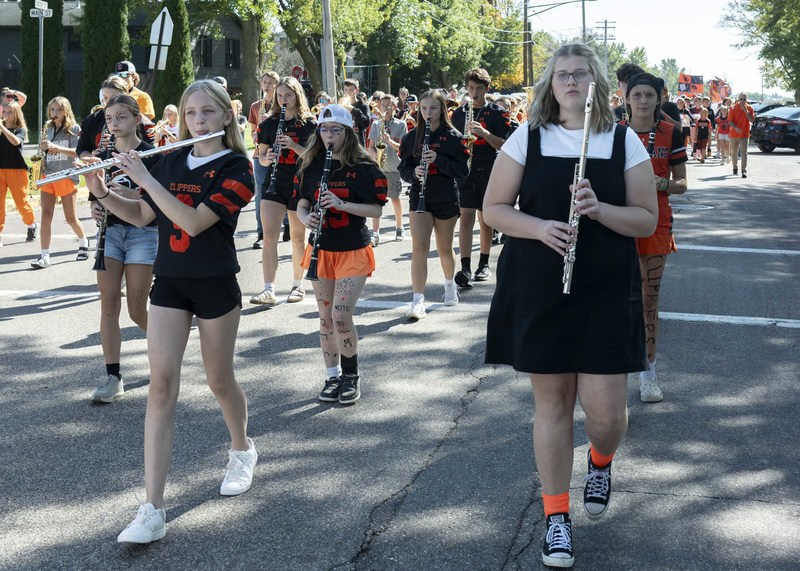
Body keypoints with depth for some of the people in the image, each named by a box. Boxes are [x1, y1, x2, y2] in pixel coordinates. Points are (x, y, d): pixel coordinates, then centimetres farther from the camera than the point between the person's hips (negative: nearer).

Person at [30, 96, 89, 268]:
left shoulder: (73, 129, -2)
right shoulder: (49, 129, 13)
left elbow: (77, 152, -14)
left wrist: (55, 147, -24)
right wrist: (43, 147, 0)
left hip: (67, 177, -4)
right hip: (48, 177, 4)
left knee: (71, 218, 4)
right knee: (46, 216, -8)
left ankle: (83, 242, 33)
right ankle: (44, 256, -11)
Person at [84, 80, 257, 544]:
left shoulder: (237, 168, -11)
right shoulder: (171, 161, 6)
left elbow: (193, 221, -23)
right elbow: (142, 215, 13)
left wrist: (145, 178, -23)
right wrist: (102, 192, -3)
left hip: (216, 287, -3)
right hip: (169, 283, 4)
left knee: (219, 379, 11)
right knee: (162, 384, -7)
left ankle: (243, 450, 45)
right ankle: (153, 510, -10)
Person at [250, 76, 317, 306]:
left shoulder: (310, 124, -2)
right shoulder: (268, 124, 6)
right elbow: (261, 156, 11)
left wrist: (293, 145, -21)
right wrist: (266, 158, -13)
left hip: (300, 185, -2)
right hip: (273, 184, 2)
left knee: (298, 238, 9)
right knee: (269, 237, -10)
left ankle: (297, 285, 24)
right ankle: (269, 290, -13)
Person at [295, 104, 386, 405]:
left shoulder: (363, 166, -7)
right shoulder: (311, 165, 5)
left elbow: (376, 209, -9)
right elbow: (301, 205, 9)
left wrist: (342, 204, -23)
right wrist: (306, 218, -14)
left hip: (353, 252, -4)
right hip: (321, 250, 4)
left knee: (341, 316, -11)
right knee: (326, 318, 9)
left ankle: (351, 376, 8)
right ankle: (333, 376, 22)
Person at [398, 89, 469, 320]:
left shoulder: (453, 137, -3)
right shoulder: (411, 137, 5)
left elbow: (463, 170, -8)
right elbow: (404, 169, 6)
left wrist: (438, 159, -22)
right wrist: (414, 172, -17)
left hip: (446, 199, -1)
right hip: (419, 198, 1)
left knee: (444, 248, 12)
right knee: (419, 247, -13)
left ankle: (449, 284, 41)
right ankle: (418, 302, -16)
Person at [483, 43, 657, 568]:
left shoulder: (624, 141, 1)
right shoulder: (527, 139, 2)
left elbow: (647, 219, 0)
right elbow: (494, 209, 2)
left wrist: (598, 209, -19)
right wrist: (540, 227, -17)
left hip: (607, 292, 0)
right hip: (539, 290, 1)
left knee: (606, 412, -2)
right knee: (552, 402, 5)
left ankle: (601, 462, 35)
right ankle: (557, 516, 18)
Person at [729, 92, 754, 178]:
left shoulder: (749, 108, 1)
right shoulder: (733, 108, 0)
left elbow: (752, 120, -7)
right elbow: (730, 121, -3)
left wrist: (746, 110, -17)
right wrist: (735, 128, -22)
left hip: (744, 134, -2)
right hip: (734, 134, 2)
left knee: (744, 153, -12)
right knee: (734, 152, 13)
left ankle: (744, 171, -15)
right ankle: (735, 168, 34)